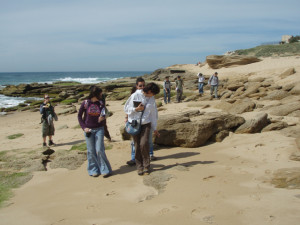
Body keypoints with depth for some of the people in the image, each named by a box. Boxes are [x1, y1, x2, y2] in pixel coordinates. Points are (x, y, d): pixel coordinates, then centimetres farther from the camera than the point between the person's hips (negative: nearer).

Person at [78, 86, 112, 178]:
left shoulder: (101, 104, 0)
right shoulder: (85, 103, -5)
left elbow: (103, 115, 6)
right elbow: (79, 116, 4)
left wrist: (102, 118, -18)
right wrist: (84, 127, -4)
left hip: (99, 129, 0)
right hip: (88, 130, 0)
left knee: (100, 150, -5)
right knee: (91, 151, 6)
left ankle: (105, 170, 7)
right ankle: (93, 170, 18)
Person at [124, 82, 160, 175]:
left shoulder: (152, 99, 5)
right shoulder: (135, 96, -6)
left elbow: (153, 114, 11)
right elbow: (126, 108, -1)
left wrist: (154, 128, 13)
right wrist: (136, 109, -17)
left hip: (146, 124, 1)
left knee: (144, 144, -15)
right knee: (137, 146, 2)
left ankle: (146, 166, 1)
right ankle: (139, 167, 15)